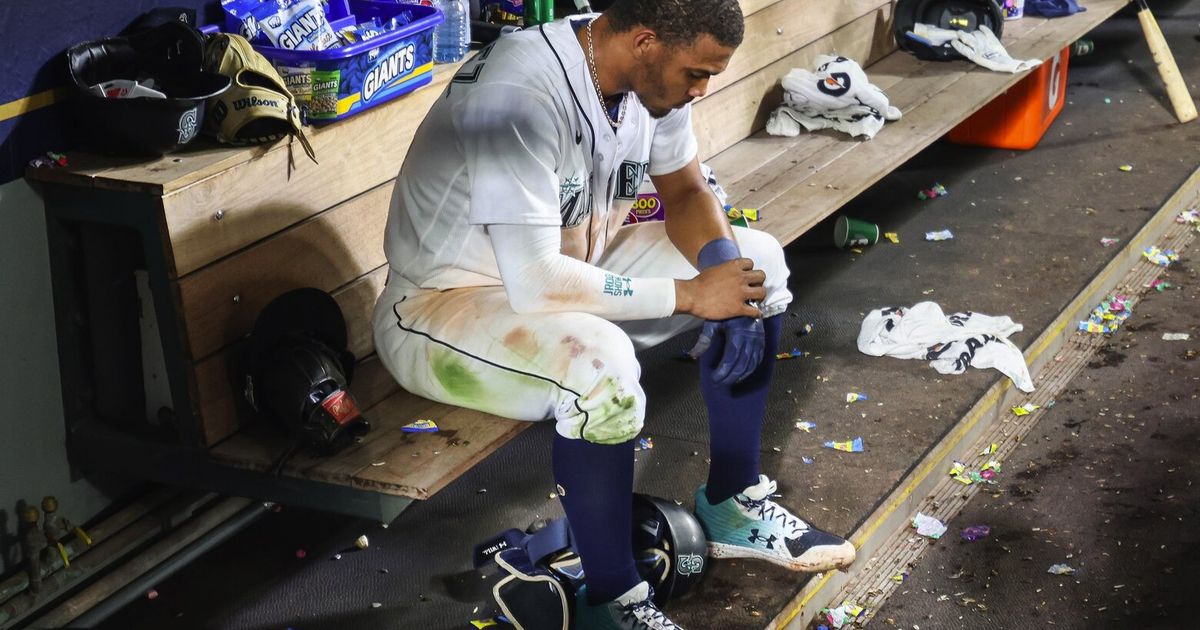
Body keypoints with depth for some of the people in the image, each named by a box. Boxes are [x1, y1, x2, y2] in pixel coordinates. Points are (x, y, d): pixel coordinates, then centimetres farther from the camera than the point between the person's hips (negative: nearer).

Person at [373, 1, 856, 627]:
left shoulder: (651, 72, -9)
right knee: (600, 364, -37)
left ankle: (733, 505, 13)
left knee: (757, 261, 3)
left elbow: (686, 192, 6)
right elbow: (535, 285, -38)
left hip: (568, 263, 9)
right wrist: (690, 295, -28)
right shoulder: (520, 95, -34)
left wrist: (725, 276, -15)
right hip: (443, 302, -8)